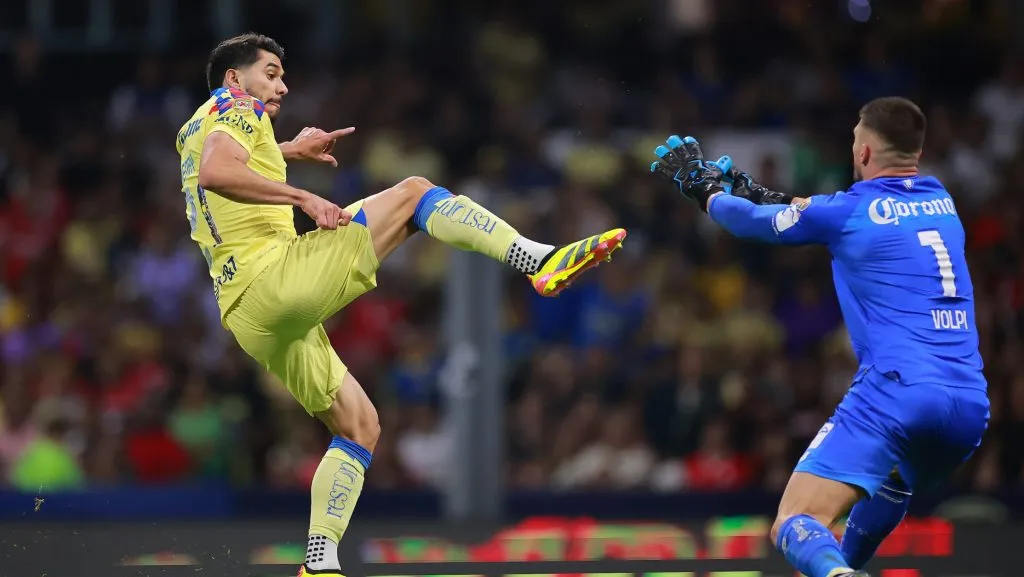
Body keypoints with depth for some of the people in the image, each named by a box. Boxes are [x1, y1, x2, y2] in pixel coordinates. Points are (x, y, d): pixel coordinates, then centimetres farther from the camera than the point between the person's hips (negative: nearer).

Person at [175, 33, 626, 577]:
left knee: (358, 427, 17)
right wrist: (302, 197, -20)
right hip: (278, 277, -9)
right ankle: (541, 261, -21)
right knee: (413, 192, -7)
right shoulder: (236, 107, 0)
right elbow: (215, 172, -22)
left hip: (250, 319, 9)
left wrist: (290, 149, 52)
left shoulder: (195, 129, 26)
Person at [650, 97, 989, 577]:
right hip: (970, 404, 6)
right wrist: (767, 195, 43)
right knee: (891, 480, 40)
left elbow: (753, 222, 17)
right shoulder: (942, 202, 17)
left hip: (895, 391, -6)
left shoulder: (846, 212, 0)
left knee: (795, 526, -14)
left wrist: (704, 189, 35)